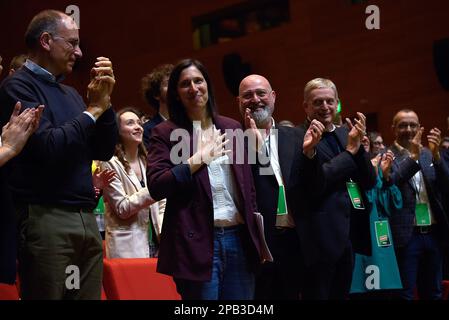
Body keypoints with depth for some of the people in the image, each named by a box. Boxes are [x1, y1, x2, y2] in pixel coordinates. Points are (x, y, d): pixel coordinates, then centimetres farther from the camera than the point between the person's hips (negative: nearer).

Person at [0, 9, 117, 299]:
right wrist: (93, 109, -6)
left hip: (86, 220, 7)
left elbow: (104, 151, 17)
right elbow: (48, 147, -19)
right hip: (45, 219, -7)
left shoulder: (71, 93, 17)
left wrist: (105, 101, 4)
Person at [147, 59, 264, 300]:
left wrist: (256, 237, 13)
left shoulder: (231, 128, 14)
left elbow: (247, 185, 16)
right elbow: (156, 187, -11)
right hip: (197, 242, -4)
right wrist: (198, 159, -11)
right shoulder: (166, 133, 0)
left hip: (239, 237, 4)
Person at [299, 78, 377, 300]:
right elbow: (315, 183, -21)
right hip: (321, 236, -7)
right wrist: (351, 149, -13)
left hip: (350, 234, 7)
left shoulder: (345, 134, 12)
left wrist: (359, 144, -8)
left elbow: (370, 181, 8)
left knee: (341, 294, 15)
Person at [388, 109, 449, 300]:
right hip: (406, 235, -5)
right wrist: (413, 156, -25)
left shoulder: (429, 155, 11)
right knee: (404, 294, -1)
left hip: (434, 234, 5)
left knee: (432, 294, 13)